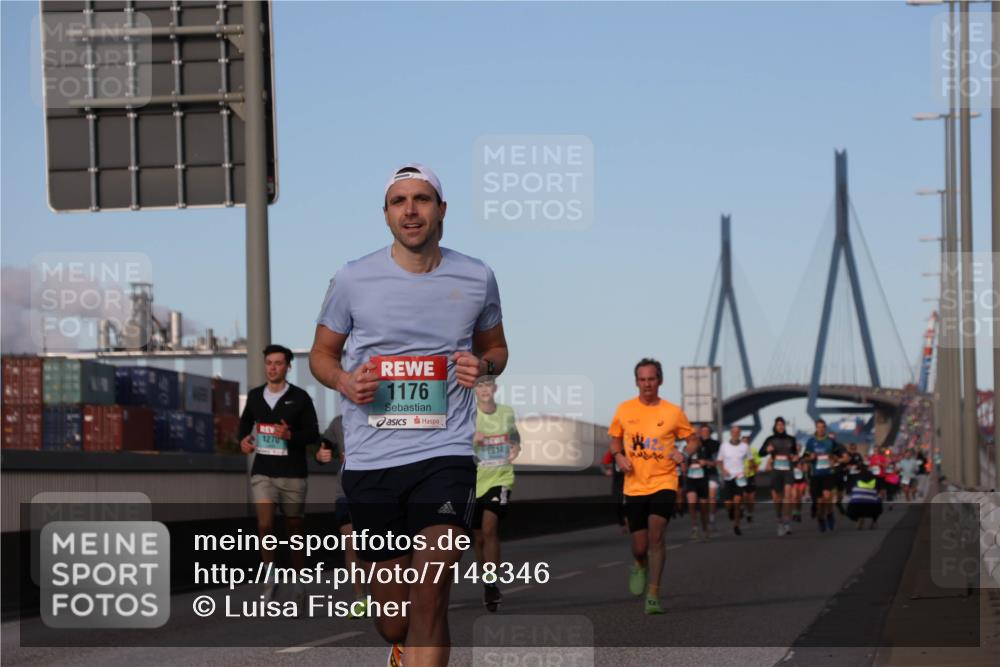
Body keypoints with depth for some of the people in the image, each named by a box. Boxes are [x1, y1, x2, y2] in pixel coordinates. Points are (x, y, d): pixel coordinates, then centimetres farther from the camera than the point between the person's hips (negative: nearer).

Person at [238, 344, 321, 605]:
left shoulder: (300, 397, -4)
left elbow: (313, 434, -3)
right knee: (265, 525, -15)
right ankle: (269, 578, 2)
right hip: (263, 472, 1)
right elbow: (246, 421, 25)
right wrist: (244, 439, 5)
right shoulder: (255, 396, 6)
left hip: (292, 474, -1)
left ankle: (298, 583, 20)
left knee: (294, 529, 6)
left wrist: (290, 435, -21)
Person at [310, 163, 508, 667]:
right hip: (370, 460, 1)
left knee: (429, 597, -18)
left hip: (445, 454, -1)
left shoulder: (476, 278, 5)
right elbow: (322, 353, 14)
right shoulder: (352, 279, 1)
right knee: (393, 619, 9)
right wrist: (344, 381, -9)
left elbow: (495, 347, 20)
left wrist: (483, 366, -3)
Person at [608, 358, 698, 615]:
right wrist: (619, 456, -5)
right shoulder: (624, 410, 2)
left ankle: (653, 595, -16)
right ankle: (640, 566, 43)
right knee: (639, 547, 5)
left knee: (656, 535, -20)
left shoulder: (673, 412, -2)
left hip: (663, 483, -2)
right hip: (634, 485, 2)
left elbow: (693, 439, 10)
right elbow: (615, 439, 16)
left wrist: (683, 453, -11)